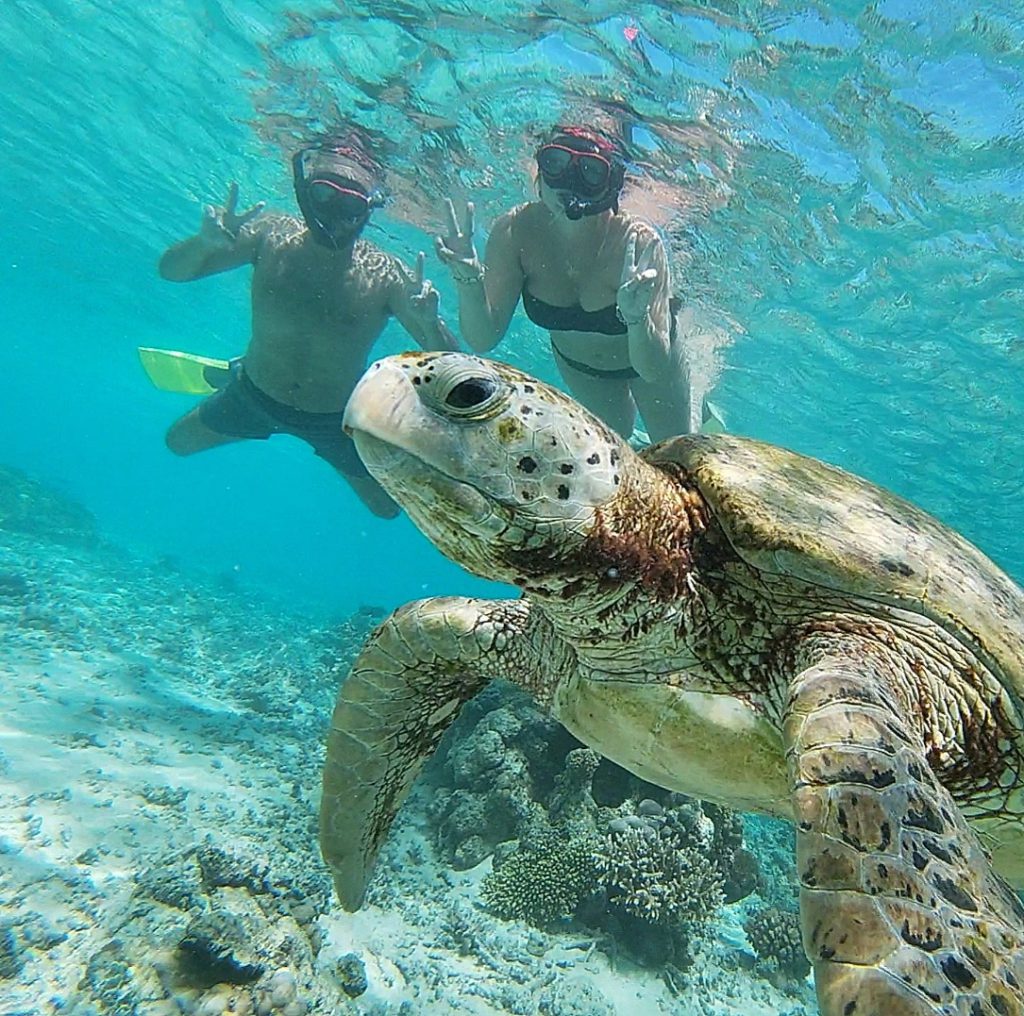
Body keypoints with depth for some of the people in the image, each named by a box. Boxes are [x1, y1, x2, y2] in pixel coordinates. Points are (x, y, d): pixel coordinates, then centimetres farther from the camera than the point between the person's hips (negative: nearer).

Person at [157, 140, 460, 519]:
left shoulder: (386, 277, -27)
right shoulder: (271, 236, -21)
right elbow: (171, 270, -15)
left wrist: (429, 323, -48)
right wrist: (205, 242, -37)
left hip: (337, 417, -1)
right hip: (252, 396, 2)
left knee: (387, 506, 13)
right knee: (179, 442, 21)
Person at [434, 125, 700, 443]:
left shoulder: (638, 243, -38)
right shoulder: (513, 231, -31)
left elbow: (654, 370, -39)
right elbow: (482, 340, -30)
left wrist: (635, 317, -59)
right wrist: (469, 282, -49)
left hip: (644, 354, -2)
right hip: (575, 362, 3)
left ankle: (696, 413, 51)